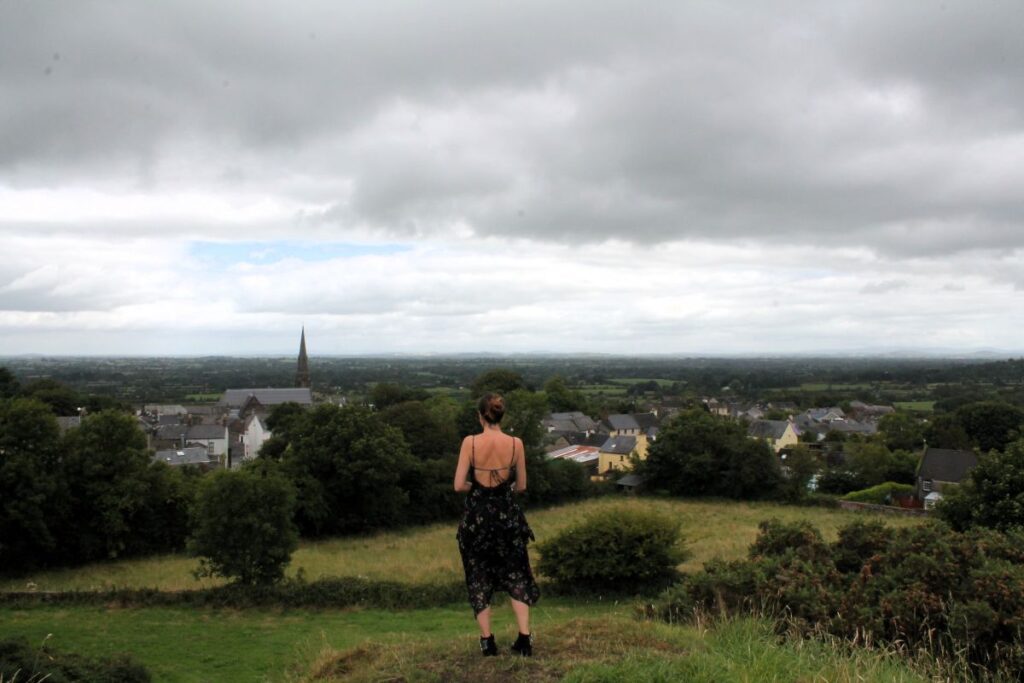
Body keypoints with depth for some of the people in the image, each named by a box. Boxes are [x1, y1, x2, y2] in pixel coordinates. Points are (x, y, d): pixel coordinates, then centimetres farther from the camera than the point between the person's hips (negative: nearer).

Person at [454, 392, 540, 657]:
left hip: (477, 516, -1)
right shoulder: (515, 443, -7)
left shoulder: (470, 442, -12)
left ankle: (487, 640, 14)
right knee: (516, 575, 15)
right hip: (508, 515, 1)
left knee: (479, 577, 13)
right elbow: (521, 486, 1)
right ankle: (524, 638, 8)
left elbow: (459, 485, -11)